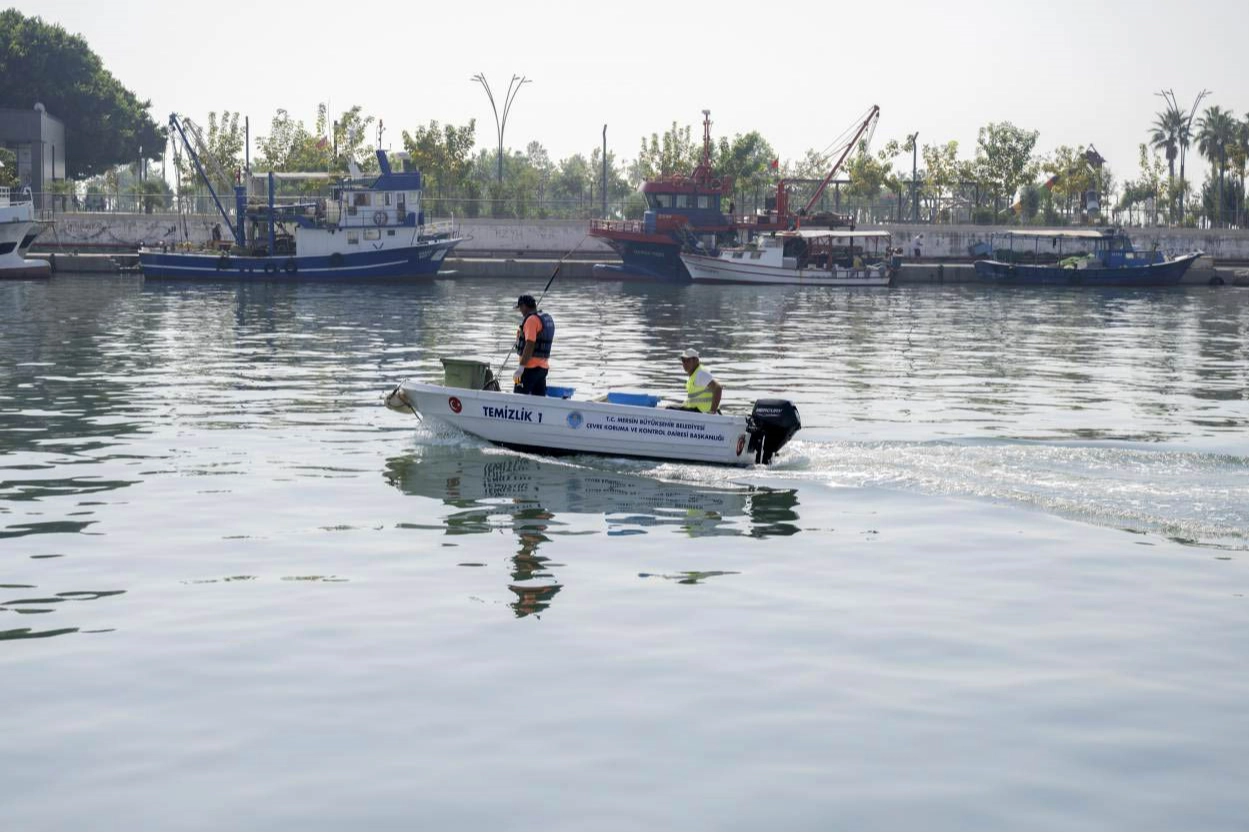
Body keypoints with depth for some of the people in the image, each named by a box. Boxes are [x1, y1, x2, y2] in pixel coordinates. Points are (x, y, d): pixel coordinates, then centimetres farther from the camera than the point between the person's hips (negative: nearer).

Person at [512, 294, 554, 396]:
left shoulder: (531, 320, -14)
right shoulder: (548, 319, 15)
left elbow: (530, 345, -22)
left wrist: (521, 367, -24)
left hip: (531, 367, -9)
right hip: (543, 366, 9)